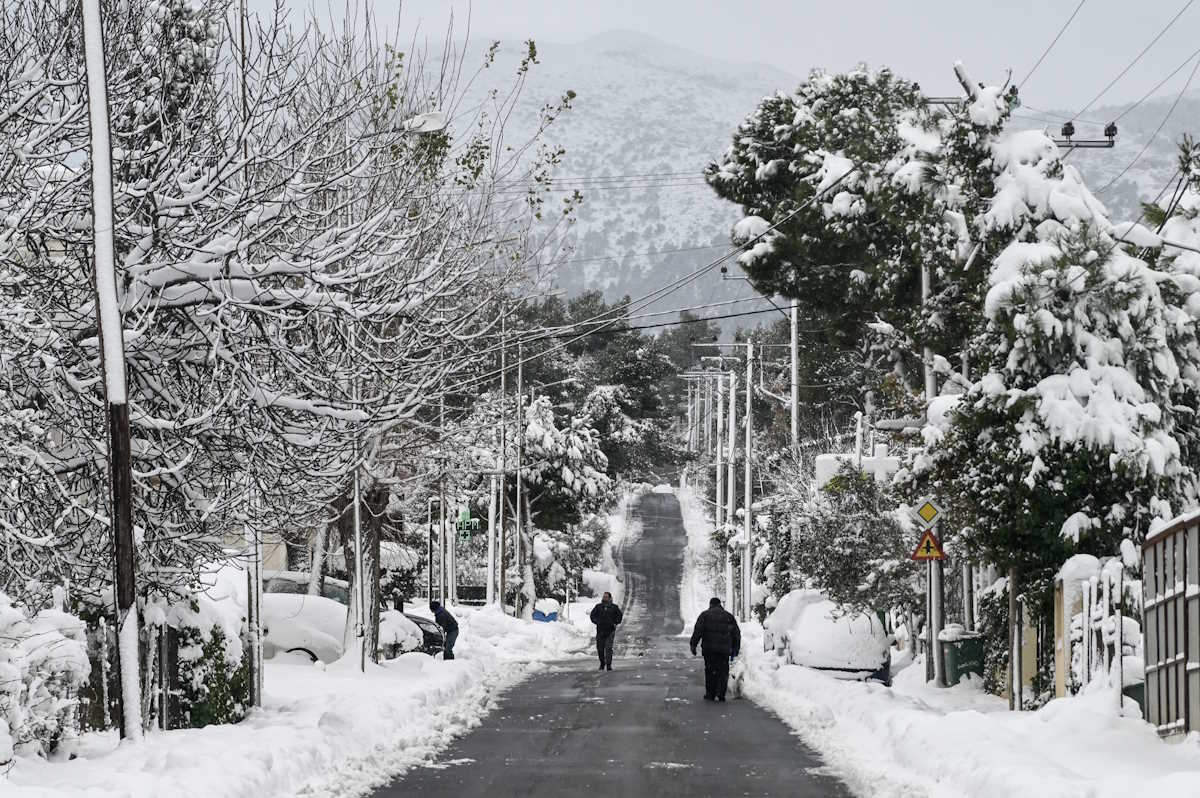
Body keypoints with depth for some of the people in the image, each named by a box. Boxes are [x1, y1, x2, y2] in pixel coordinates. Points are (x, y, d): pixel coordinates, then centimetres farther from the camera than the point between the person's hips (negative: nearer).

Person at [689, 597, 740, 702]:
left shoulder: (705, 615, 6)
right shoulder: (729, 616, 15)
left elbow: (698, 631, -4)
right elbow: (736, 634, 16)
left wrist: (693, 645, -2)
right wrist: (735, 649, 21)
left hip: (709, 649, -1)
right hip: (724, 649, 1)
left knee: (710, 670, 6)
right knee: (723, 671, 5)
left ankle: (710, 694, 6)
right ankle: (720, 694, -5)